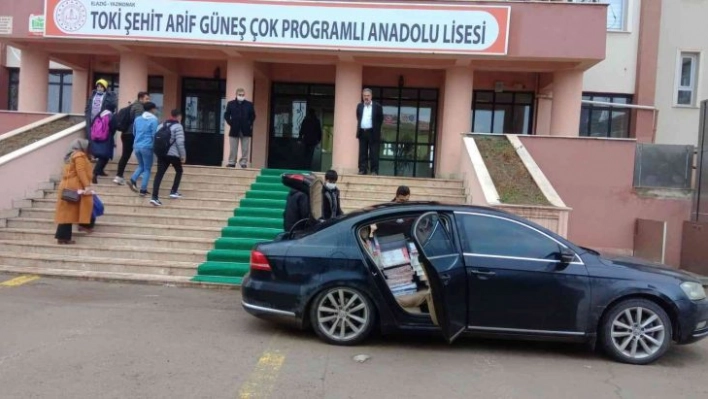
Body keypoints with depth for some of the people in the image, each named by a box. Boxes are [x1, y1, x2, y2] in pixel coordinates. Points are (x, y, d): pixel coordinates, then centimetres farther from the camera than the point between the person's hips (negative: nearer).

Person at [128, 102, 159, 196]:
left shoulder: (137, 119, 10)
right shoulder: (154, 120, -9)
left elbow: (134, 132, 20)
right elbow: (154, 135, -10)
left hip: (137, 146, 6)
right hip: (147, 147, -6)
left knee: (141, 166, 23)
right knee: (147, 169, 5)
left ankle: (133, 180, -1)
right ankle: (143, 190, 2)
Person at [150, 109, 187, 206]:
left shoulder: (161, 125, 17)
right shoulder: (178, 126, -5)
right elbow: (180, 143, -12)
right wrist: (183, 155, -4)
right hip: (173, 154, -5)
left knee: (159, 174, -1)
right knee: (179, 171, 19)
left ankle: (155, 197, -11)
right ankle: (174, 192, 18)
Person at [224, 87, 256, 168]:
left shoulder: (249, 104, 3)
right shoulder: (231, 104, 3)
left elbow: (253, 115, 7)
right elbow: (226, 115, 6)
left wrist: (250, 124, -3)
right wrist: (230, 123, -4)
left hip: (245, 129, 0)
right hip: (234, 129, 0)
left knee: (245, 148, 1)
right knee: (233, 148, 4)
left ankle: (243, 162, 8)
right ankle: (232, 162, 10)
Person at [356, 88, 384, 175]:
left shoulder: (377, 106, -1)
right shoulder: (359, 106, 12)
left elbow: (380, 119, 3)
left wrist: (376, 129, 0)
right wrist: (359, 128, 12)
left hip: (373, 133, -4)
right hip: (362, 132, 4)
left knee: (373, 153, -2)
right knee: (362, 153, 5)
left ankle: (374, 170, 1)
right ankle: (363, 170, 8)